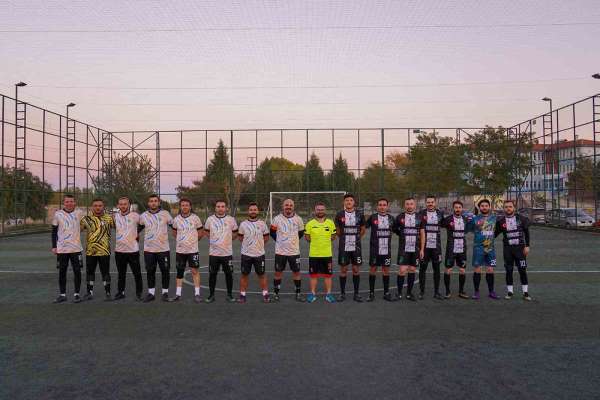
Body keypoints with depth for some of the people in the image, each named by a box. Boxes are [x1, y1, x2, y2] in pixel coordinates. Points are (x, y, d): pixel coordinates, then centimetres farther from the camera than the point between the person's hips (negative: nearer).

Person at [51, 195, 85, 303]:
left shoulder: (79, 213, 0)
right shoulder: (58, 214, 1)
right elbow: (54, 231, 6)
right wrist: (54, 246, 2)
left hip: (76, 248, 0)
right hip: (62, 248, 1)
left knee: (77, 271, 2)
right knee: (62, 272, 7)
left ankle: (77, 294, 11)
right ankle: (62, 294, 18)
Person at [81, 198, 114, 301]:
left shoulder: (109, 218, 0)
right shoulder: (87, 219, 5)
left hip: (104, 250, -2)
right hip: (90, 251, 2)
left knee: (105, 272, 3)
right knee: (90, 272, 11)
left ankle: (107, 293, 13)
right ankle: (90, 292, 25)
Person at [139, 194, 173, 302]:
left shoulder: (165, 214, -1)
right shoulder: (143, 216, 4)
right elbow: (137, 230, 19)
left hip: (163, 248, -1)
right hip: (148, 249, 2)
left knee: (165, 271, 3)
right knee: (150, 272, 8)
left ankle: (165, 293, 15)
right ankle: (151, 293, 19)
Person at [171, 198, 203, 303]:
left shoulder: (195, 218, -4)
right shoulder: (176, 219, 2)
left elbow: (200, 233, 5)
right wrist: (180, 241, 12)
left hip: (192, 250, -2)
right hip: (180, 250, 2)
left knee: (195, 271, -3)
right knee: (179, 272, 9)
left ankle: (197, 294, 3)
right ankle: (178, 294, 17)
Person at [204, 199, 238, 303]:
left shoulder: (231, 219, -1)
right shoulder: (210, 219, 1)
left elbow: (235, 232, 12)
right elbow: (206, 231, 17)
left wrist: (228, 240, 7)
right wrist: (214, 240, 11)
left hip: (227, 252, -1)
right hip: (213, 252, 1)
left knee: (229, 274, 5)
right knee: (212, 274, 7)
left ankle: (229, 295, 18)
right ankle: (211, 295, 19)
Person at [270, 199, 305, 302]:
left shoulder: (298, 219, -1)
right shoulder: (277, 219, -4)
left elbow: (301, 233, 13)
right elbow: (272, 232, 7)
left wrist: (293, 241, 11)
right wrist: (280, 241, 9)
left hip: (294, 251, 1)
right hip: (280, 251, -1)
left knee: (296, 272, 5)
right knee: (278, 272, 6)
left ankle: (298, 293, 17)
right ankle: (276, 293, 18)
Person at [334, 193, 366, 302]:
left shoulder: (359, 214, 0)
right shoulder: (339, 215, -2)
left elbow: (363, 230, 12)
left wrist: (356, 239, 11)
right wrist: (344, 239, 11)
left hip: (356, 247, 1)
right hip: (343, 247, -1)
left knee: (356, 269, 5)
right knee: (343, 269, 4)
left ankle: (356, 293, 14)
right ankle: (342, 293, 15)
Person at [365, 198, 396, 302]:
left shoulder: (391, 218, 7)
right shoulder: (372, 217, -2)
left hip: (386, 249, 2)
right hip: (374, 249, -2)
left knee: (386, 270, 7)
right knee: (373, 269, 3)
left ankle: (386, 293, 17)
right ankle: (371, 293, 12)